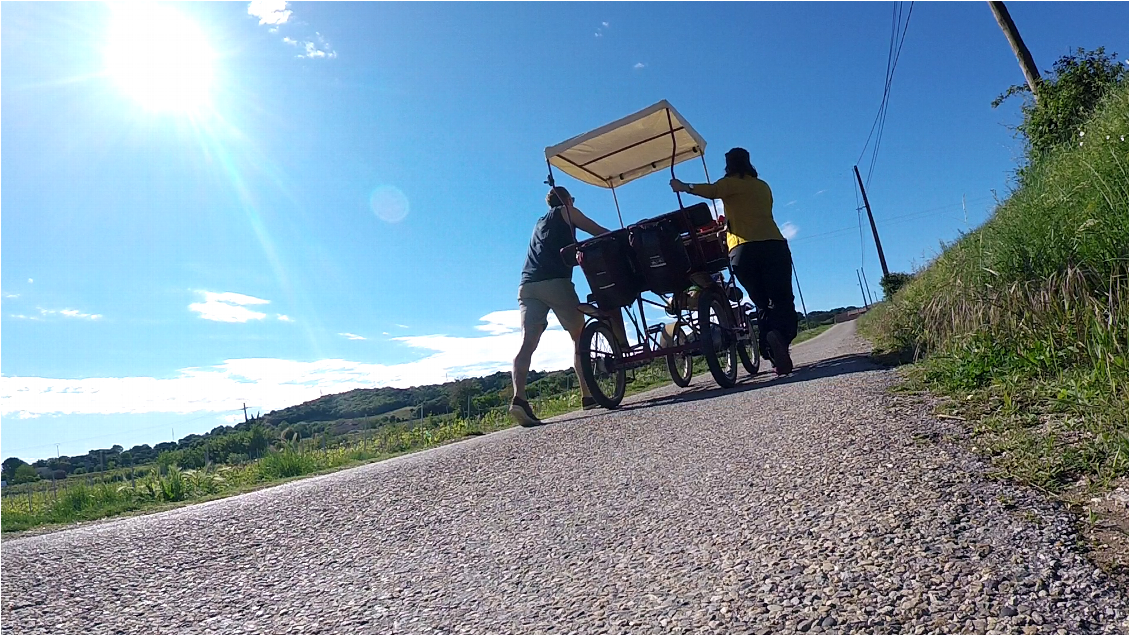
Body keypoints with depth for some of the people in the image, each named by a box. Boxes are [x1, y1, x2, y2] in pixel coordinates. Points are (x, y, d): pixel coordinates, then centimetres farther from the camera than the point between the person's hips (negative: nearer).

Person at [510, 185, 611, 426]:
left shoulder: (541, 223, 36)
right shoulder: (566, 212, 17)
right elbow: (601, 233, 18)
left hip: (527, 285, 6)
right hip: (555, 281, -5)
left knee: (528, 343, -9)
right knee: (580, 336, 6)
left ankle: (519, 398, -27)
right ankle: (587, 396, 4)